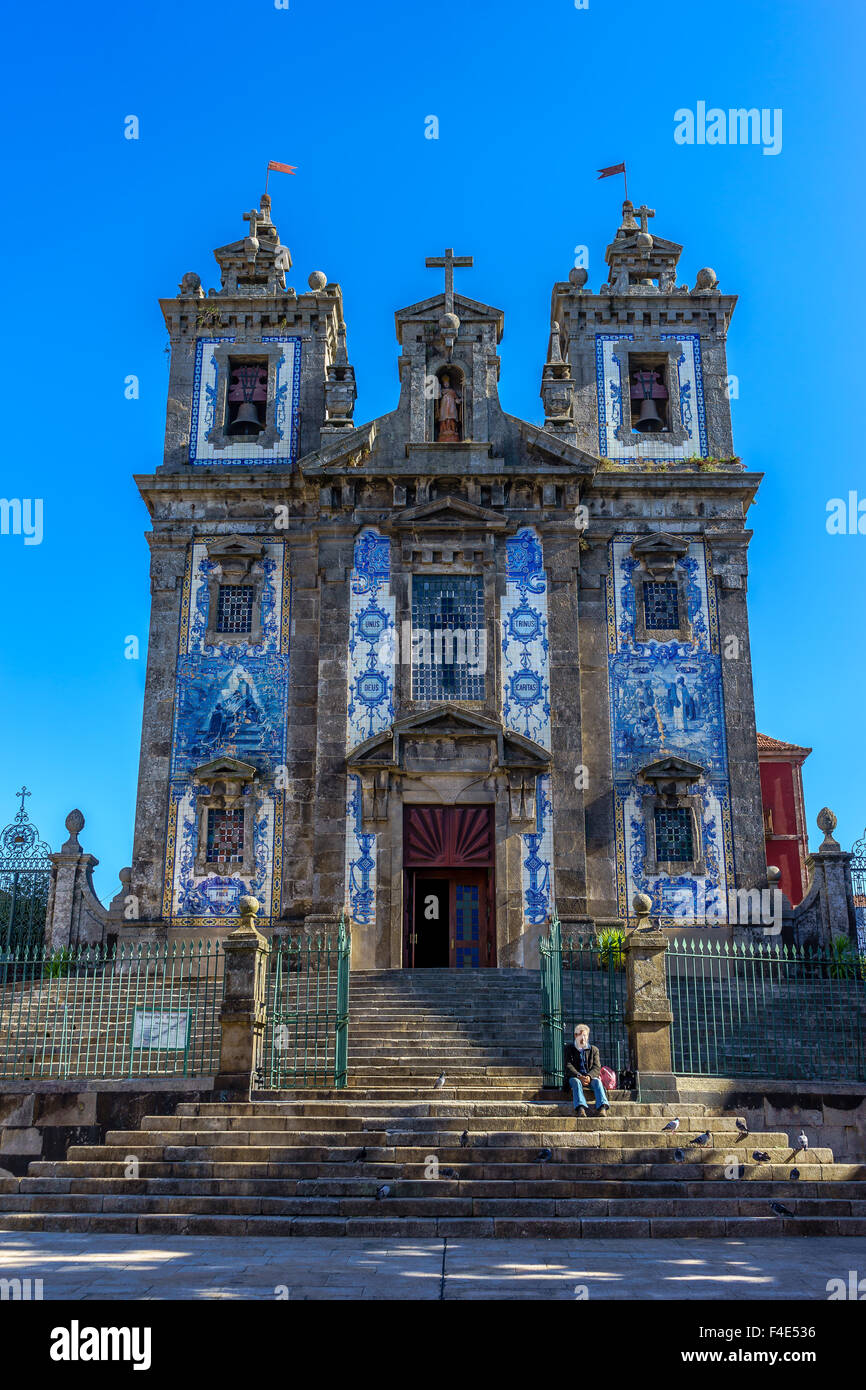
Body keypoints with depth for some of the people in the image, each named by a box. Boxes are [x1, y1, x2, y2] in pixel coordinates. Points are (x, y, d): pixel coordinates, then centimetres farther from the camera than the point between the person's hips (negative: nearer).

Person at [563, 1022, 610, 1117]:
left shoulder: (594, 1050, 17)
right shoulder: (569, 1049, 12)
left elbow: (597, 1067, 3)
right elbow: (568, 1066, -2)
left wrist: (589, 1076, -20)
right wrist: (579, 1076, -21)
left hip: (589, 1077, 1)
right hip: (574, 1076, -1)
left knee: (597, 1081, -31)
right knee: (576, 1082, -35)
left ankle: (602, 1107, -51)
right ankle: (580, 1108, -55)